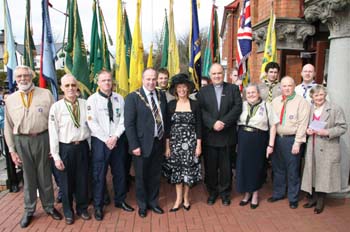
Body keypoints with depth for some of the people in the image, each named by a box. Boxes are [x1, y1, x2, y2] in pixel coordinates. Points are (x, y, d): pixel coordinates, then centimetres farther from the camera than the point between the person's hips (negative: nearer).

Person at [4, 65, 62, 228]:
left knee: (45, 175, 10)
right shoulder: (10, 99, 5)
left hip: (43, 138, -1)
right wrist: (12, 150, 6)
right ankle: (29, 210, 29)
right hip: (22, 141, 2)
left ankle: (49, 206, 29)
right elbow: (8, 127, 8)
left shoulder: (45, 94, -2)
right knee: (28, 177, 13)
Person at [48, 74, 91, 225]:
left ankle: (82, 208, 36)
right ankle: (68, 212, 33)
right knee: (66, 182, 12)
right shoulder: (56, 107, -10)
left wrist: (89, 145, 4)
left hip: (82, 146, 2)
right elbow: (53, 133, -9)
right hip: (65, 148, -2)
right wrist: (56, 156, -9)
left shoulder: (85, 104, -2)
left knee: (82, 180, 15)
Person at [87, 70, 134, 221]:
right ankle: (98, 206, 20)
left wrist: (115, 137, -11)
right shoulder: (92, 99, -5)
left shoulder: (119, 98, 4)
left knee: (120, 172, 14)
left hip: (118, 140, 3)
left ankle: (120, 200, 33)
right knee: (99, 175, 4)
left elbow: (122, 120, 1)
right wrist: (106, 139, -14)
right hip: (100, 141, -3)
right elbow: (92, 123, -11)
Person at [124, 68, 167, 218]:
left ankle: (153, 202, 36)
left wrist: (166, 139, 5)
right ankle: (142, 205, 32)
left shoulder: (161, 95, 6)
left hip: (159, 142, 4)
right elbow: (129, 124, -13)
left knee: (155, 176, 17)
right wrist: (134, 145, -16)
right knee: (141, 176, 13)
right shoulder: (133, 97, -9)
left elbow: (165, 118, 9)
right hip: (143, 144, -4)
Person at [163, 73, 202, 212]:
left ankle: (186, 197, 23)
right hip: (175, 142, 1)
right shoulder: (171, 105, 2)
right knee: (177, 170, 6)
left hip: (190, 142, -1)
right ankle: (179, 199, 19)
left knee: (189, 170, 5)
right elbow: (167, 127, 3)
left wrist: (199, 145, -4)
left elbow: (199, 126, 0)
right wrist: (167, 146, 0)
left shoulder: (195, 105, -1)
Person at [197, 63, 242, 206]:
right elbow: (201, 110, -5)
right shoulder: (203, 91, 6)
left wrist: (224, 122, -17)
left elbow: (238, 107, -6)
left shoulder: (233, 89, 6)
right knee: (210, 166, 8)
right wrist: (213, 123, -19)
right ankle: (212, 192, 24)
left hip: (227, 135, 0)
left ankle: (225, 192, 25)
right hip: (209, 135, 0)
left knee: (226, 166, 9)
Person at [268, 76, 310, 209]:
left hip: (291, 139, -5)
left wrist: (297, 142, -14)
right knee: (277, 168, 16)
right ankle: (278, 193, 32)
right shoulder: (275, 101, 8)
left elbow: (302, 124, -11)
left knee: (292, 170, 6)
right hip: (276, 138, 5)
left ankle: (293, 198, 22)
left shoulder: (301, 102, -7)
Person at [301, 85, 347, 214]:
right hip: (312, 148, 4)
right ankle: (314, 197, 26)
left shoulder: (335, 109, -5)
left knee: (324, 173, 2)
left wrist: (327, 132, -19)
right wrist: (307, 130, -2)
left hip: (327, 149, -4)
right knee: (313, 173, 10)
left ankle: (321, 201, 17)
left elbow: (342, 127, -7)